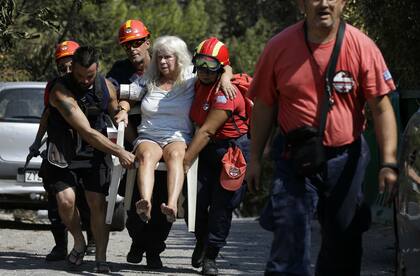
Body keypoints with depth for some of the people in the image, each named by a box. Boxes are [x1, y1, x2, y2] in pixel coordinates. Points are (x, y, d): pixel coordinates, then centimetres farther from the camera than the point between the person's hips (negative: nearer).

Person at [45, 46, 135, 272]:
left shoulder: (106, 87, -5)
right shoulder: (61, 91, -24)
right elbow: (87, 132, -28)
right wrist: (119, 152, -28)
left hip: (94, 152, 3)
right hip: (64, 153, -3)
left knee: (97, 203, -5)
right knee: (65, 200, -17)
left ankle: (101, 259, 2)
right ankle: (79, 243, 10)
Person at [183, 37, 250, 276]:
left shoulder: (226, 93, -21)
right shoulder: (199, 86, 6)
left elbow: (206, 131, -23)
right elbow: (197, 123, 14)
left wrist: (185, 162, -24)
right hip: (208, 149, 6)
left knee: (222, 204, -2)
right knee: (197, 197, -5)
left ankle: (210, 256, 9)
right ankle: (202, 240, 21)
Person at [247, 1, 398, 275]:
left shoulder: (362, 46, -10)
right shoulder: (280, 47, -6)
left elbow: (382, 108, -10)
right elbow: (264, 106, 3)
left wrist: (389, 163, -16)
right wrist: (255, 158, 4)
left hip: (346, 158, 1)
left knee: (343, 242, 12)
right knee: (289, 242, -8)